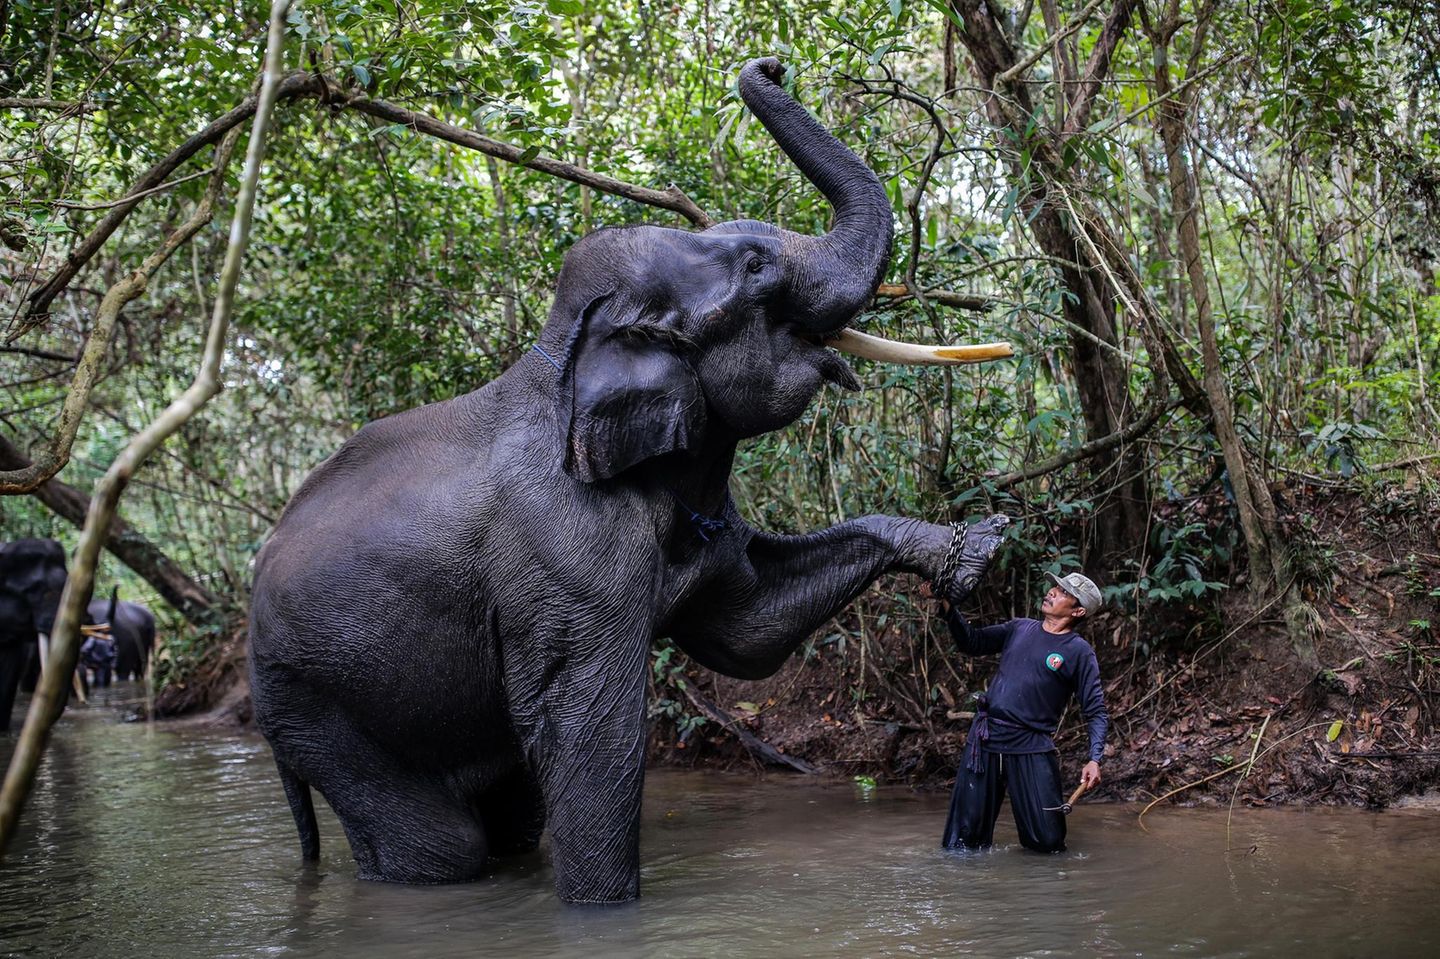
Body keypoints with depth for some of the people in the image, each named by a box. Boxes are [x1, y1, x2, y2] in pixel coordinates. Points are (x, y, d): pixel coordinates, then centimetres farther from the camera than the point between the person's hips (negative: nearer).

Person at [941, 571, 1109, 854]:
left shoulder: (1079, 652, -1)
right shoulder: (1019, 628, 13)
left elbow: (1096, 711, -3)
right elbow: (972, 642, 20)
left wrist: (1094, 759, -17)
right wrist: (949, 607, 6)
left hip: (1032, 748, -3)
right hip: (984, 742, 3)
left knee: (1047, 841, -7)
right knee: (964, 839, 4)